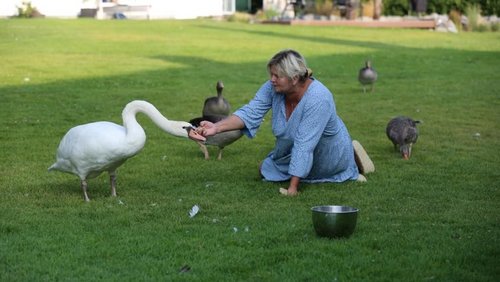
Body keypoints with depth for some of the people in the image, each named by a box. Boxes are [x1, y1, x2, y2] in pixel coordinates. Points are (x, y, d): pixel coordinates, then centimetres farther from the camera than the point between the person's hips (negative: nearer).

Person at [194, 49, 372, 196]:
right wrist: (216, 127, -40)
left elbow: (304, 146, -40)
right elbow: (250, 113, -25)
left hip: (328, 155, -7)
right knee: (266, 172, 17)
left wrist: (292, 188, -38)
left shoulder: (318, 99, -39)